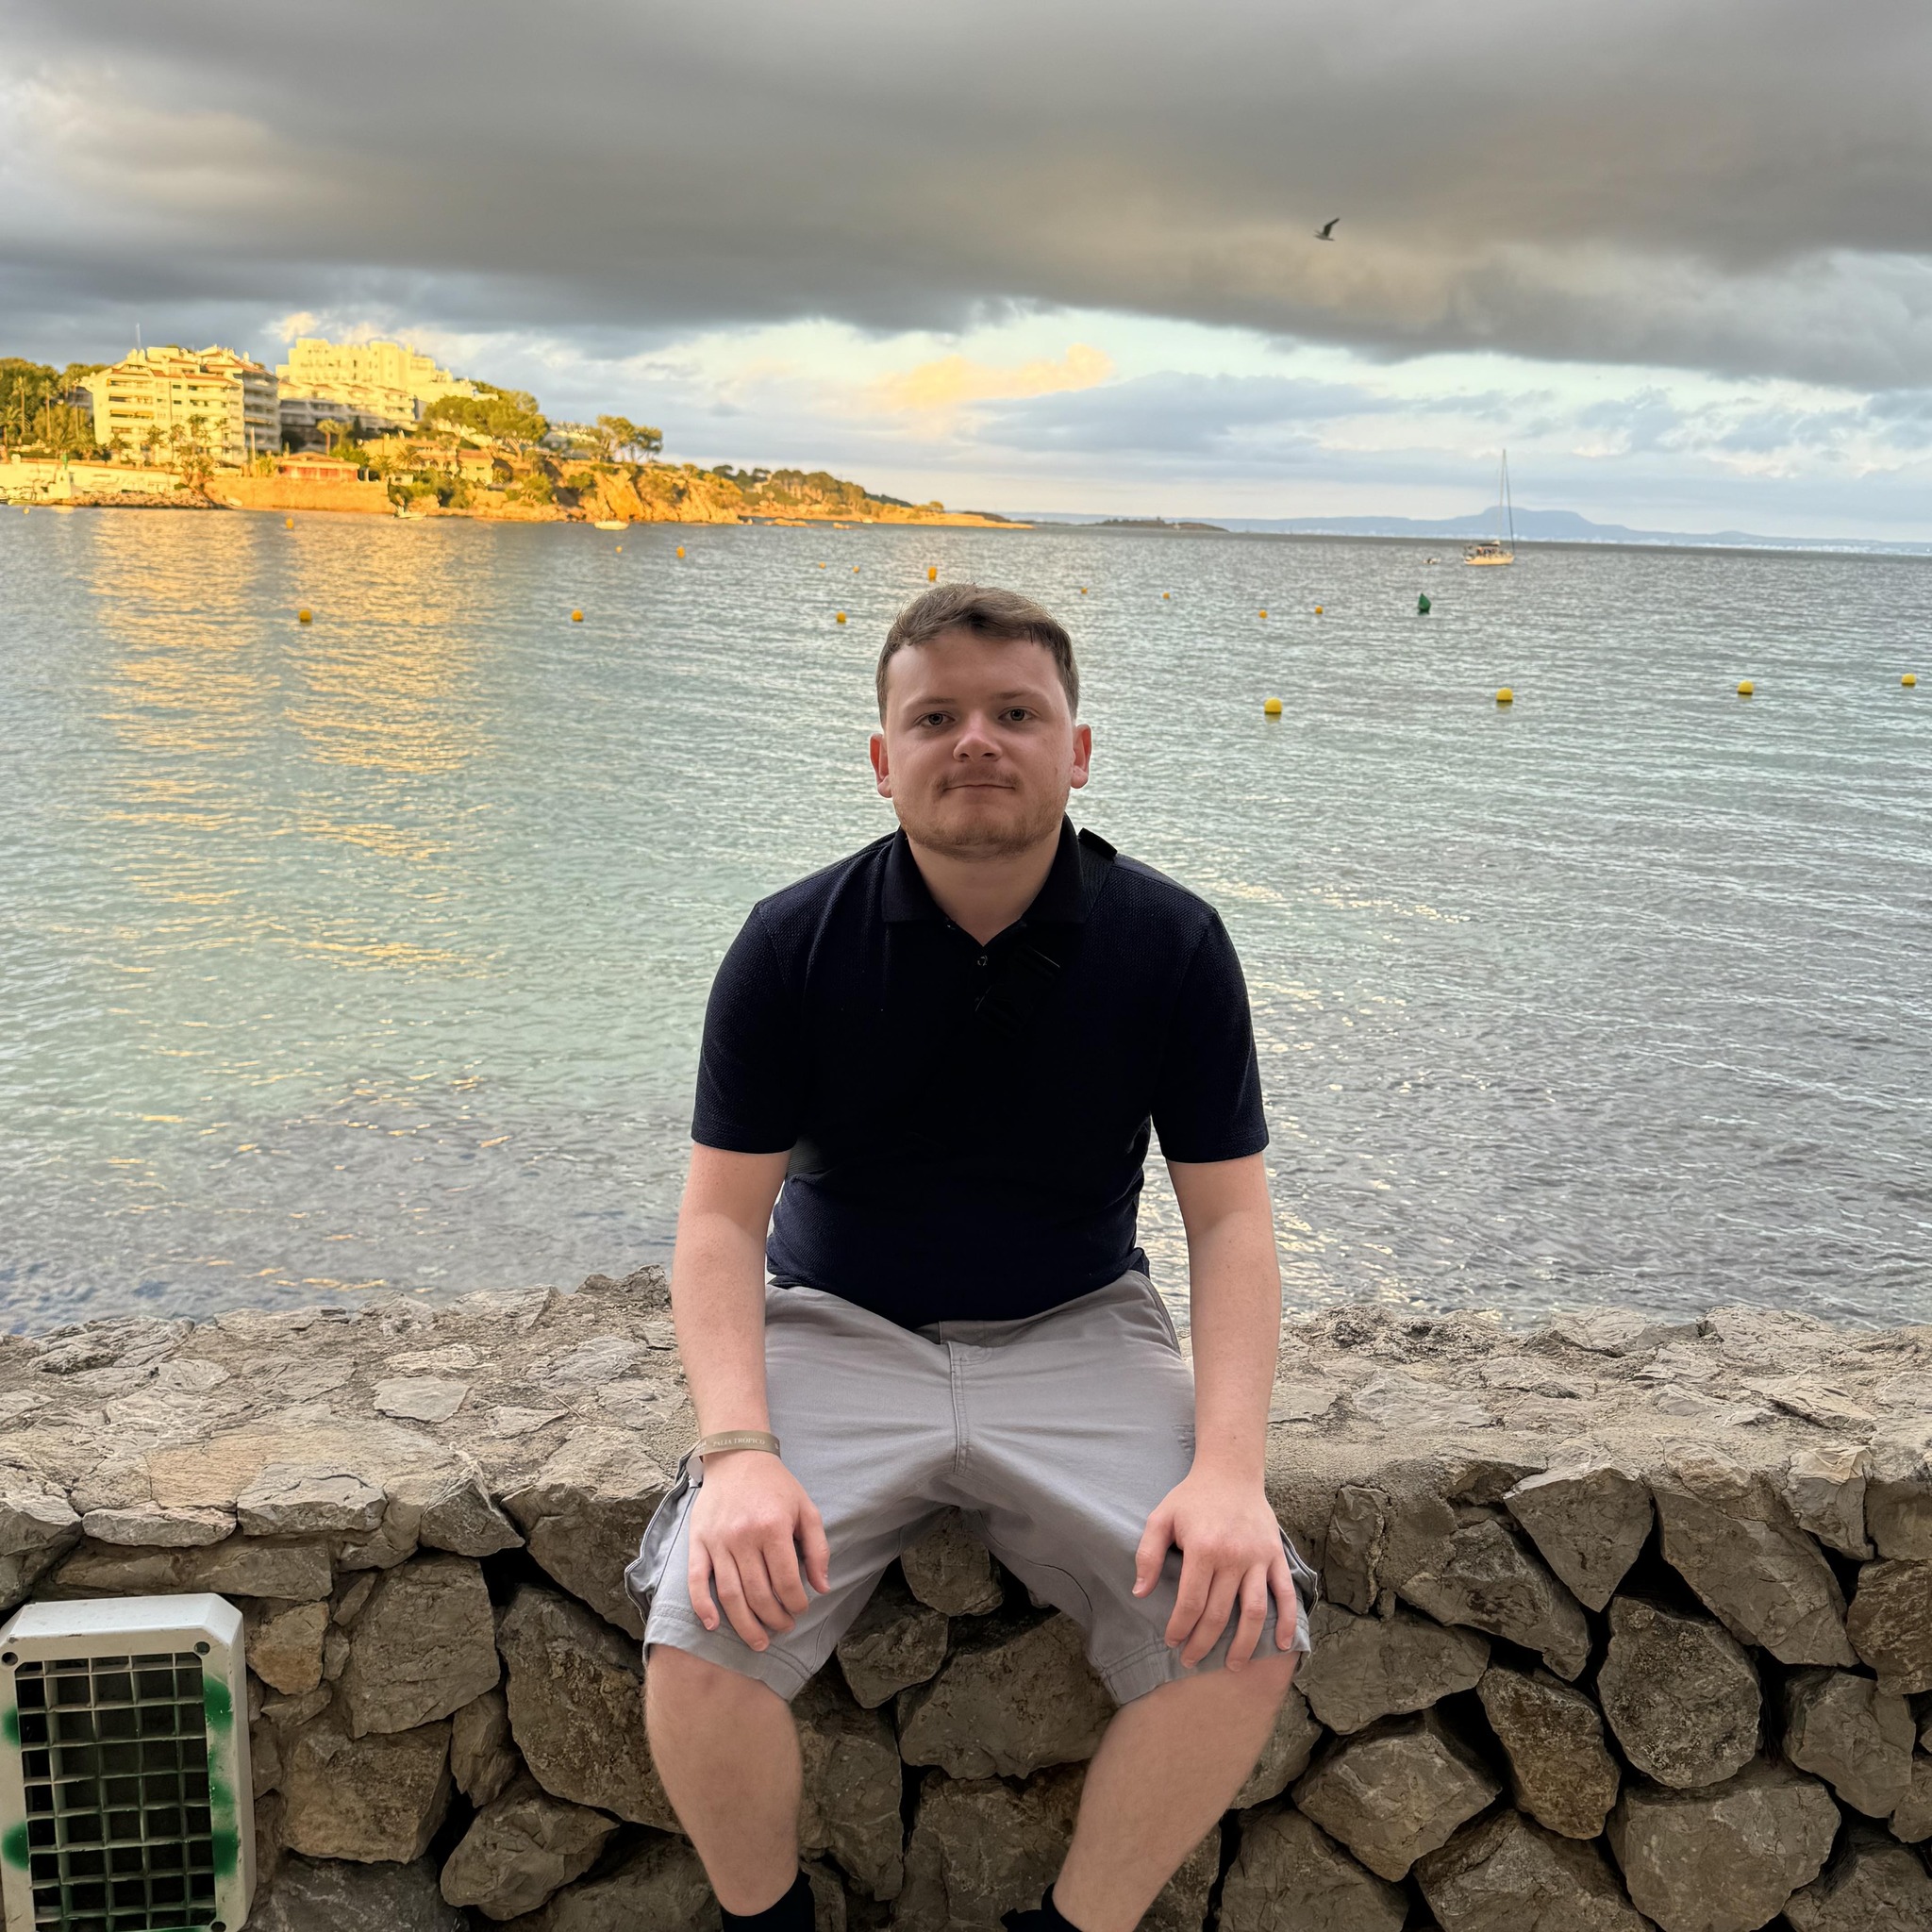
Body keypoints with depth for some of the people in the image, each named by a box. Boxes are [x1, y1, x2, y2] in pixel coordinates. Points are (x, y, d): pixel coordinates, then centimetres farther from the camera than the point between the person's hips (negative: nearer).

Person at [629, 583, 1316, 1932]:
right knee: (698, 1651, -23)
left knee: (1245, 1636, -21)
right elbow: (723, 1217, -5)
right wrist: (737, 1449, -22)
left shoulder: (1170, 944, -6)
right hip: (839, 1332, 0)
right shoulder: (793, 945, -7)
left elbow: (1231, 1216, -3)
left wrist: (1229, 1467, -18)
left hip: (1076, 1335, 1)